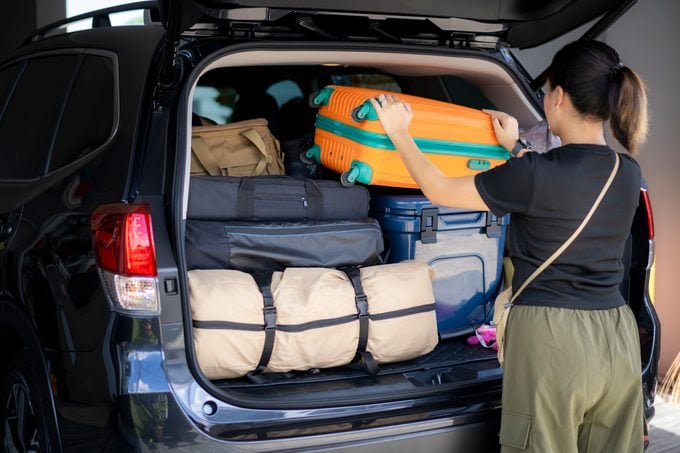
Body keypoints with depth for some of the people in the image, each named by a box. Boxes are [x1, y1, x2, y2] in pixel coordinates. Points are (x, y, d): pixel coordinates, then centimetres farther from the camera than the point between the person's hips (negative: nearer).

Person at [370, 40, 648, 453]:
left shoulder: (536, 174, -15)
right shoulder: (628, 174, 5)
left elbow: (438, 190, -3)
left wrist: (398, 132, 11)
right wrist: (515, 149, 38)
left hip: (554, 338, -6)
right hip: (617, 338, 7)